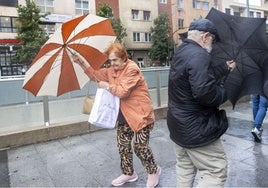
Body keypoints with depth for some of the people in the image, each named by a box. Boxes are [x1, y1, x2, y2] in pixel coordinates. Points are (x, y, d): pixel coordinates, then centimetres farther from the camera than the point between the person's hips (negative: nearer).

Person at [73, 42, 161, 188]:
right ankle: (128, 173, 31)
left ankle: (154, 171, 22)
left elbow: (123, 91, -24)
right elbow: (96, 75, 16)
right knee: (123, 145, 12)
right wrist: (81, 63, 9)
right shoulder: (112, 71, 10)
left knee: (140, 146, -4)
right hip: (124, 115, 9)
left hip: (140, 114, -8)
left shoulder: (132, 69, -17)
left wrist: (107, 86, -11)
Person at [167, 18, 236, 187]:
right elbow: (205, 93, -31)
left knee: (185, 167, 22)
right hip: (196, 129, -10)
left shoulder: (181, 52, 10)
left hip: (178, 125, 10)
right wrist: (225, 91, -12)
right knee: (217, 172, 4)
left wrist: (225, 68, 25)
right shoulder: (199, 55, -22)